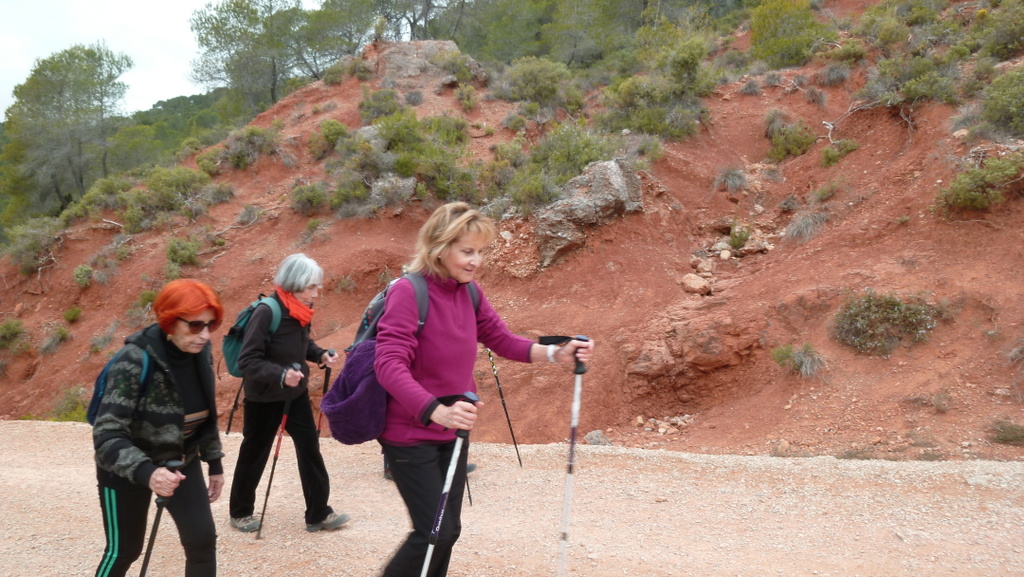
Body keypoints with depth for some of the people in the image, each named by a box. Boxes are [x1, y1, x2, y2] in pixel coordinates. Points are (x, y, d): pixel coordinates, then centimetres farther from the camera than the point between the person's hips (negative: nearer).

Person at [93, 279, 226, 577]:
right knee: (124, 550, 9)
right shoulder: (135, 360, -29)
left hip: (180, 461, 5)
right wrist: (146, 472, -49)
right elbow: (107, 435, -34)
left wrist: (215, 463, 11)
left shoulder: (200, 354, -9)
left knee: (203, 540, -4)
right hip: (127, 469, -5)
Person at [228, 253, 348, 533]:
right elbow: (247, 360, -26)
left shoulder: (300, 310, -3)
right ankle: (240, 512, 30)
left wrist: (320, 354, -4)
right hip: (264, 397, -7)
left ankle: (318, 513, 15)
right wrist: (280, 374, -38)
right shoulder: (266, 312, -27)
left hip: (296, 393, 7)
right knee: (254, 454, 10)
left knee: (310, 449, 6)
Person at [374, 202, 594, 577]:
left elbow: (503, 340, 8)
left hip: (451, 433, 7)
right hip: (410, 435, -7)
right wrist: (437, 411, -43)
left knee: (448, 529, 13)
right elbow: (389, 364, -29)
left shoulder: (468, 293, 2)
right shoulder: (408, 292, -21)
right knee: (433, 530, -8)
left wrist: (556, 353, -9)